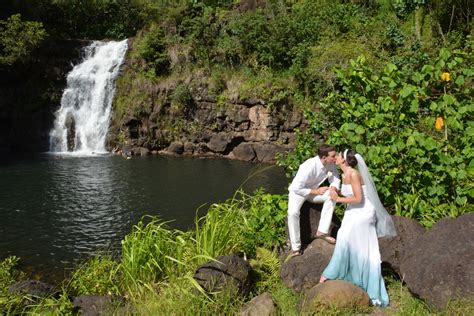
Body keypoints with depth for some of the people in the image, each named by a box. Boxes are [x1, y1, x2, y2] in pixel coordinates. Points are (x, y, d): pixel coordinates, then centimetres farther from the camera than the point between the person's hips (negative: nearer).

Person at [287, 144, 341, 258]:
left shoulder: (331, 164, -18)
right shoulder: (309, 167, -35)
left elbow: (335, 179, -4)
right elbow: (296, 188, -31)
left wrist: (333, 189, -27)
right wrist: (316, 191, -24)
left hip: (314, 190, 5)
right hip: (298, 191, -5)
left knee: (331, 196, -22)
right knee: (293, 213, -31)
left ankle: (322, 231, -12)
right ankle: (296, 247, -16)